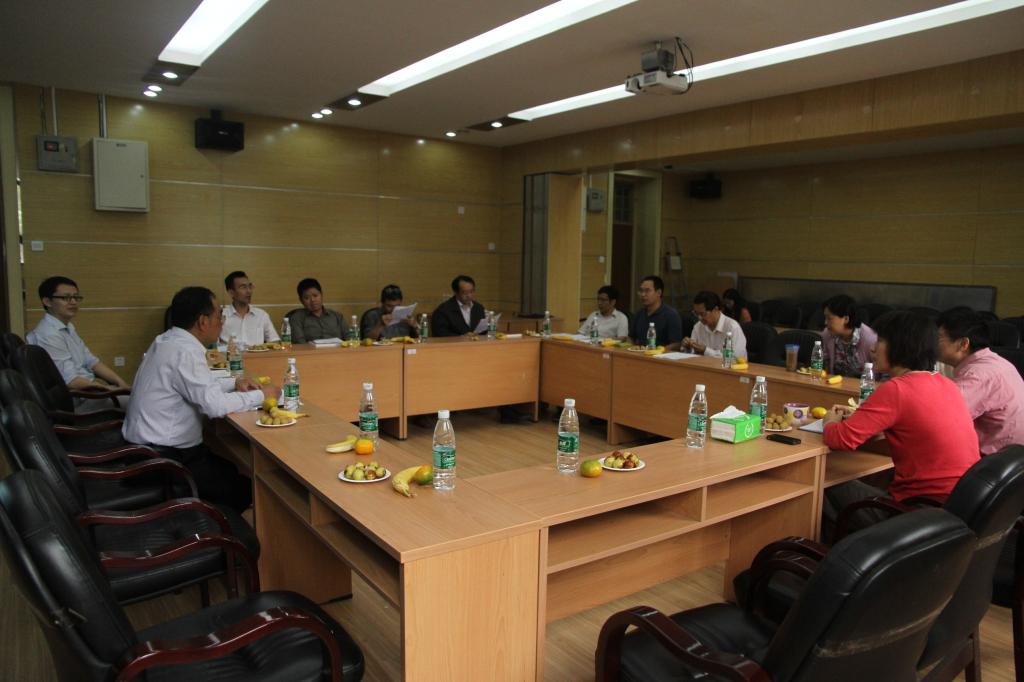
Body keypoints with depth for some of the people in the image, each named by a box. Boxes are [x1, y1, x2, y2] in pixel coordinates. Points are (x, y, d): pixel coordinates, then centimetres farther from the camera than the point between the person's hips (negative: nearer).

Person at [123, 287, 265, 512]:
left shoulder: (168, 341, 7)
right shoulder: (185, 351, -22)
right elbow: (214, 405, -28)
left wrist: (233, 383, 10)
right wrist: (260, 395, -15)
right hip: (164, 459, -9)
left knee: (233, 468, 15)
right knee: (245, 487, -4)